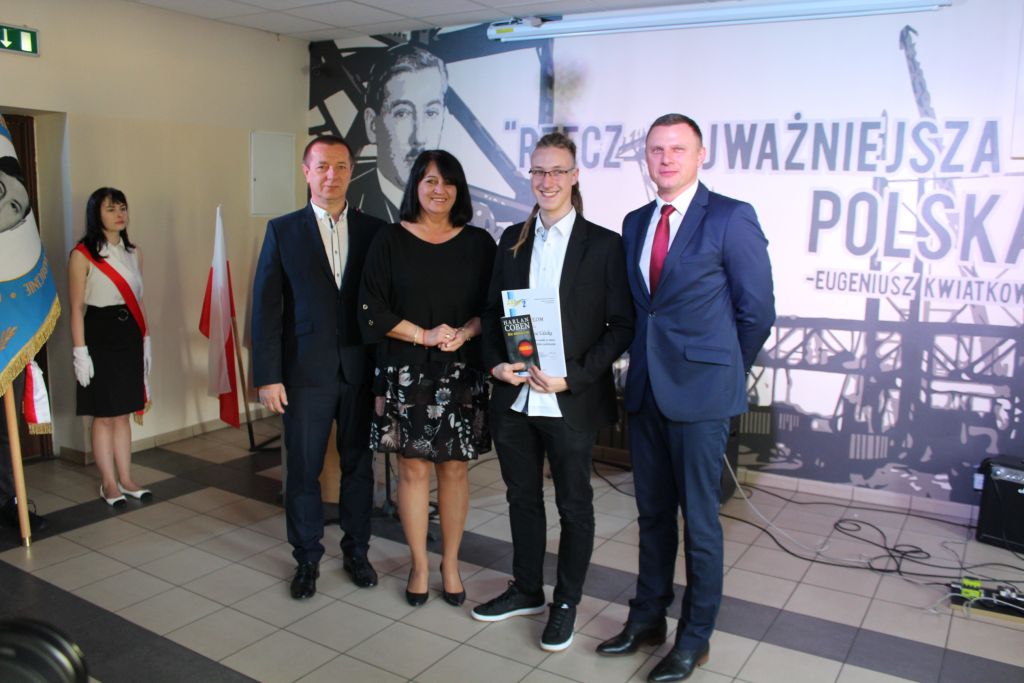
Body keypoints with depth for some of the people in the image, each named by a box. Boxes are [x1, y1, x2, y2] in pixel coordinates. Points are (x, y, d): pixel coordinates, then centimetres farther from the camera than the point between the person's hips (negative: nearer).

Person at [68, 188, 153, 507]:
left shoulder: (134, 252, 10)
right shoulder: (82, 255, -7)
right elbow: (76, 307, -9)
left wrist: (145, 340, 12)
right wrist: (80, 351, -13)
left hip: (129, 336, 5)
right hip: (99, 336, -5)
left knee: (123, 414, 11)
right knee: (104, 416, 3)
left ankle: (125, 480, 19)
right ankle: (109, 483, 13)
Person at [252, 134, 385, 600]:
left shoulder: (373, 231, 4)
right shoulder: (282, 231, 1)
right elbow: (265, 308, -1)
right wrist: (268, 376, -6)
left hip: (361, 370, 1)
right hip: (306, 371, -1)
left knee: (359, 465, 11)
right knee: (303, 469, 8)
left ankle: (356, 551, 29)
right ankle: (307, 559, 26)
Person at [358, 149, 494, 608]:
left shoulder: (478, 244, 6)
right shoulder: (390, 242, 2)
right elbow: (372, 311, -2)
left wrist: (465, 332, -13)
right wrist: (425, 335, -13)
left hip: (462, 374, 1)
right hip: (406, 373, -1)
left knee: (454, 468, 6)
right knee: (412, 468, 4)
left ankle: (450, 565, 23)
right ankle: (419, 566, 21)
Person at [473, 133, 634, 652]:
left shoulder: (604, 244, -6)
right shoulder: (512, 240, 8)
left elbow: (621, 326, -8)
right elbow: (492, 311, 13)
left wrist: (572, 377, -18)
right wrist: (496, 363, -5)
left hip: (571, 404, -4)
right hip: (513, 398, 5)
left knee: (574, 507, 11)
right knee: (522, 498, 18)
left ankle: (566, 603, 31)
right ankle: (527, 590, 38)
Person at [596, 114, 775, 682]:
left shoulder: (731, 219, -8)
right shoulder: (635, 223, 11)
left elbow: (756, 309, -5)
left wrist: (724, 371, 3)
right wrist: (645, 360, 10)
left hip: (700, 391, -5)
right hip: (645, 388, 6)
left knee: (699, 519, 6)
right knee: (652, 513, 17)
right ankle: (647, 617, 33)